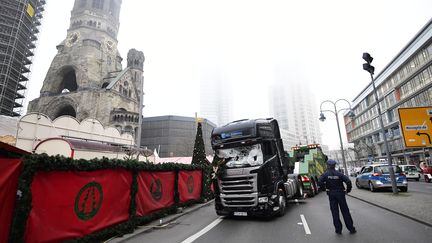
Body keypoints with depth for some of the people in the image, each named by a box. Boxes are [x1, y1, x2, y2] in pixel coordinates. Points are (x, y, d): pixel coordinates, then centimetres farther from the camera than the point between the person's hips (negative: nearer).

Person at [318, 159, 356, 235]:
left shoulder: (326, 174, -7)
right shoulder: (339, 174, -5)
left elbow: (319, 181, -21)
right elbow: (348, 181, -15)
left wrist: (324, 187, -6)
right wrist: (348, 190, -2)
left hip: (331, 194, 0)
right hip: (340, 193, 1)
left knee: (335, 212, 7)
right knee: (345, 211, 11)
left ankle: (338, 229, 11)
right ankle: (351, 228, 19)